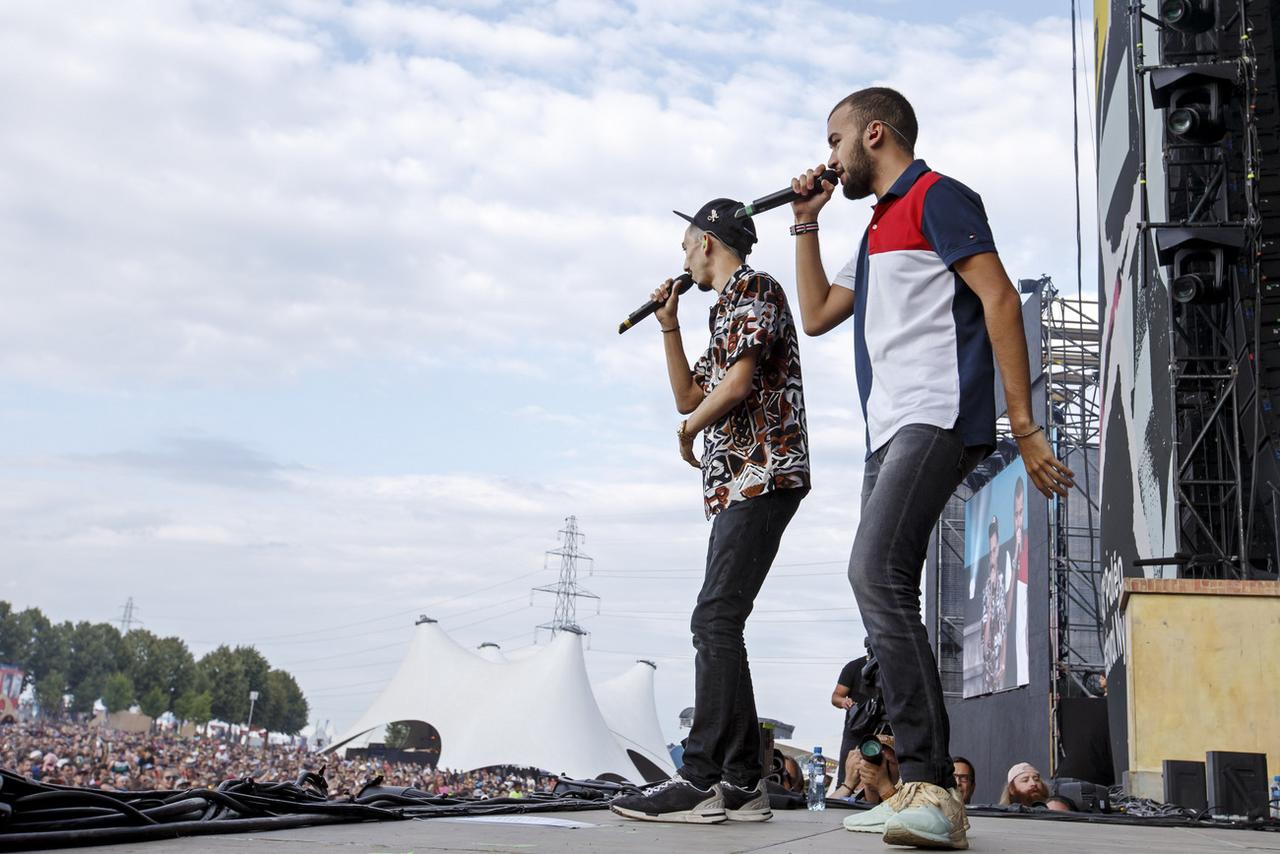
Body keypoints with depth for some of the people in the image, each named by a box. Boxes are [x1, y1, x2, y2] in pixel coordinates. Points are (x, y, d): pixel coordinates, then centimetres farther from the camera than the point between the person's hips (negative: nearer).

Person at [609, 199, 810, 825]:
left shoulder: (755, 288, -2)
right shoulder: (726, 311, 28)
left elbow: (739, 382, -14)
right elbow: (689, 397, 30)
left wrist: (689, 430, 2)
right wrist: (669, 326, 23)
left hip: (761, 475, -10)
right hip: (738, 482, 10)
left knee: (715, 621, -17)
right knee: (716, 626, 5)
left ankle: (702, 779, -19)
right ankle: (741, 784, 6)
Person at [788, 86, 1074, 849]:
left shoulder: (937, 197, 0)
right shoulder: (881, 227, 28)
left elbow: (999, 299, -10)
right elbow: (817, 314, 33)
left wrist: (1025, 427, -17)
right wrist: (807, 222, 27)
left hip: (937, 418, -10)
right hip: (892, 433, 10)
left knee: (877, 577, -24)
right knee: (885, 593, 4)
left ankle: (929, 785, -26)